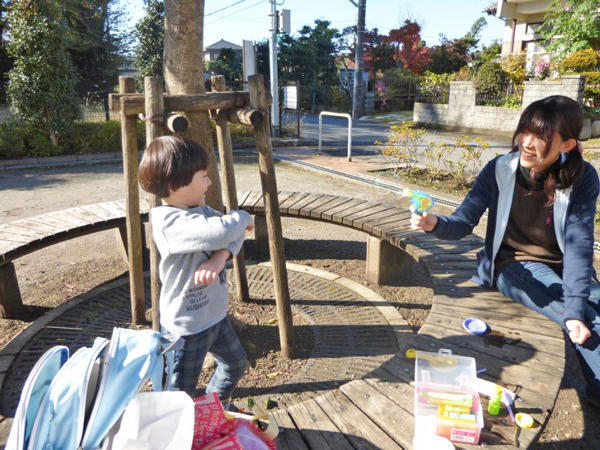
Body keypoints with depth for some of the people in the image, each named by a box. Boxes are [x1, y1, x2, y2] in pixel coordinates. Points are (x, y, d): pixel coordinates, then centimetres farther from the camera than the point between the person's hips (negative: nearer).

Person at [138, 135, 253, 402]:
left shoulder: (201, 209, -1)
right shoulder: (168, 221, -29)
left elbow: (236, 235, -5)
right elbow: (219, 232, -44)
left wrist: (220, 257, -26)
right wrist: (242, 217, -21)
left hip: (215, 315, 9)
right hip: (186, 327, -9)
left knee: (236, 364, 29)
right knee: (179, 395, 8)